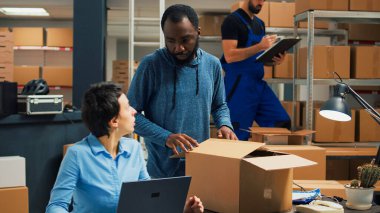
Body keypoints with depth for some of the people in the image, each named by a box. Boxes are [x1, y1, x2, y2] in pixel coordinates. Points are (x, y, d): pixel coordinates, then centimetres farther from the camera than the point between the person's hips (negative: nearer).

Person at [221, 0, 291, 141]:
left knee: (282, 123, 3)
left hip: (259, 83, 8)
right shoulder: (232, 20, -10)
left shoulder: (260, 23, 15)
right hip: (239, 86, -8)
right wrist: (259, 46, -27)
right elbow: (229, 56, -20)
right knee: (239, 137, -2)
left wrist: (274, 59, 1)